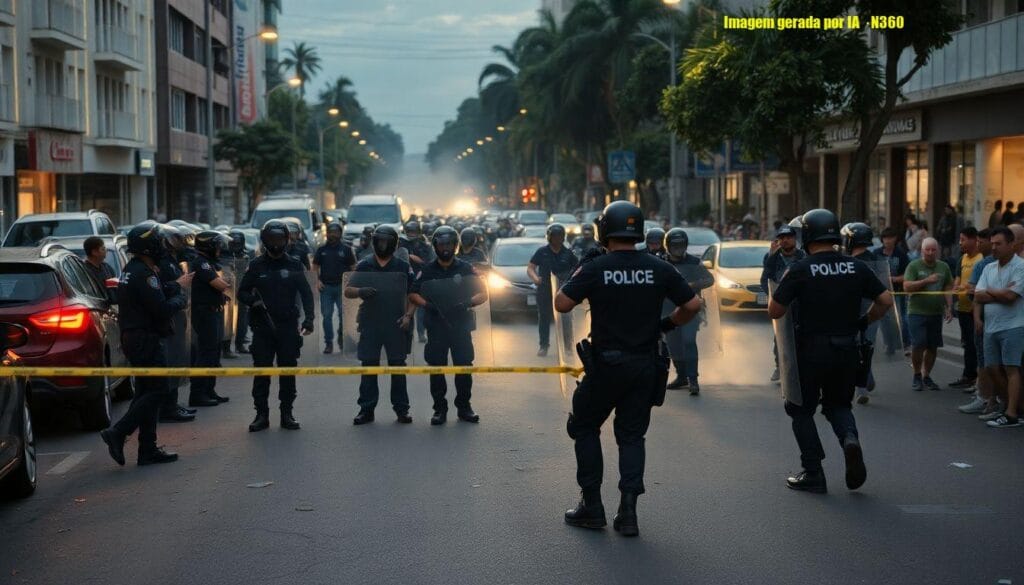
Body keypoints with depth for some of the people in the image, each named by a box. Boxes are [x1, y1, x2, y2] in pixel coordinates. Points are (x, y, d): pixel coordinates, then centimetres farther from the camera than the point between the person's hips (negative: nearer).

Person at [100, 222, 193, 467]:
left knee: (146, 391, 11)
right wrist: (181, 299, -5)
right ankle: (117, 433, -12)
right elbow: (161, 309, -22)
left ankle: (148, 449, 14)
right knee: (156, 391, -7)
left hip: (134, 338, 11)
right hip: (146, 340, -11)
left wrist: (176, 286, 26)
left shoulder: (132, 269, 15)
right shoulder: (143, 274, -18)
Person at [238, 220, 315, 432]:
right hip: (262, 326, 0)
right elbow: (242, 292, 9)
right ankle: (261, 413, 7)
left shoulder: (294, 265, 5)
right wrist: (253, 301, -13)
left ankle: (287, 413, 12)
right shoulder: (256, 265, 5)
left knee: (288, 369, 4)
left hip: (288, 326, 0)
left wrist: (308, 319, -7)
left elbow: (306, 293, 5)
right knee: (261, 370, 0)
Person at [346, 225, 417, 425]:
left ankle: (401, 409, 9)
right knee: (368, 366, 3)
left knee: (398, 366, 3)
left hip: (396, 324, -1)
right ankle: (366, 410, 8)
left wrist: (408, 315, -9)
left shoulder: (403, 267, 5)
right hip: (370, 324, 1)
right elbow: (347, 291, 3)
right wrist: (361, 291, -18)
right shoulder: (364, 266, 6)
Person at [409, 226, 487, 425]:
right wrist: (426, 304, -13)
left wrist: (468, 303, -15)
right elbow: (413, 294, 5)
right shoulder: (427, 270, 6)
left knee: (464, 366, 2)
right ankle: (440, 408, 9)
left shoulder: (466, 269, 5)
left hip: (462, 326, 0)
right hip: (436, 326, 0)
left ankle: (464, 405, 13)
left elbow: (483, 294, 4)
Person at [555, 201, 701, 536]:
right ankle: (628, 511, 0)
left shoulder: (595, 268, -10)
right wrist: (668, 324, 16)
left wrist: (578, 274, 5)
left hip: (606, 364, -3)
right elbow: (693, 305, 0)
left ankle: (592, 506, 13)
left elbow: (561, 304, -10)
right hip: (645, 365, 3)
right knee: (632, 435, 12)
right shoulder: (659, 269, -2)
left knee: (585, 427, 16)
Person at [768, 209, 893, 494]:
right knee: (838, 404, 22)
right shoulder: (856, 268, 1)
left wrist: (775, 295, 10)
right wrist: (864, 322, 15)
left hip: (811, 350, -4)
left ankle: (813, 473, 9)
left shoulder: (800, 269, -11)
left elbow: (774, 311, -11)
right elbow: (885, 301, 1)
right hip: (847, 350, 4)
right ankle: (850, 438, -9)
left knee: (802, 409, 12)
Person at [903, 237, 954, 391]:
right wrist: (926, 281, -21)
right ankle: (917, 376, 7)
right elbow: (907, 286, -12)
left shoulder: (944, 267, 10)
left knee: (933, 347, 5)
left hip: (936, 313, 4)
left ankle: (926, 376, 19)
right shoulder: (913, 266, -3)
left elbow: (948, 288, 13)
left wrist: (949, 308, 4)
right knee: (918, 345, -10)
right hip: (917, 313, -4)